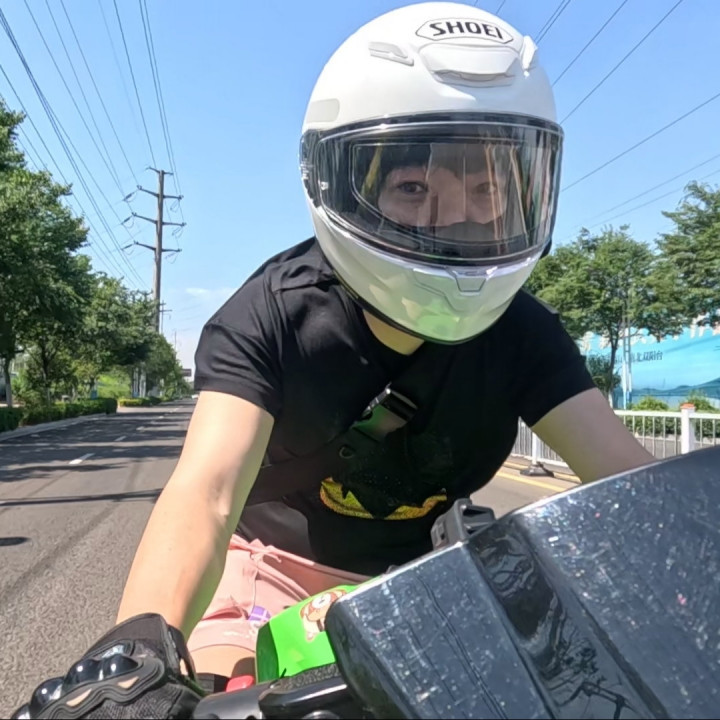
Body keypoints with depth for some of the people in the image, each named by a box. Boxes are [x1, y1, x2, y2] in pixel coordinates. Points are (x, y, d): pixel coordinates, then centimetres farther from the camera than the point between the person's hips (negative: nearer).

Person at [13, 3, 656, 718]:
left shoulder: (520, 332, -14)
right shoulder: (272, 316, -23)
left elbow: (624, 471, -22)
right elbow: (207, 488, -36)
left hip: (423, 573, 3)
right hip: (279, 561, -2)